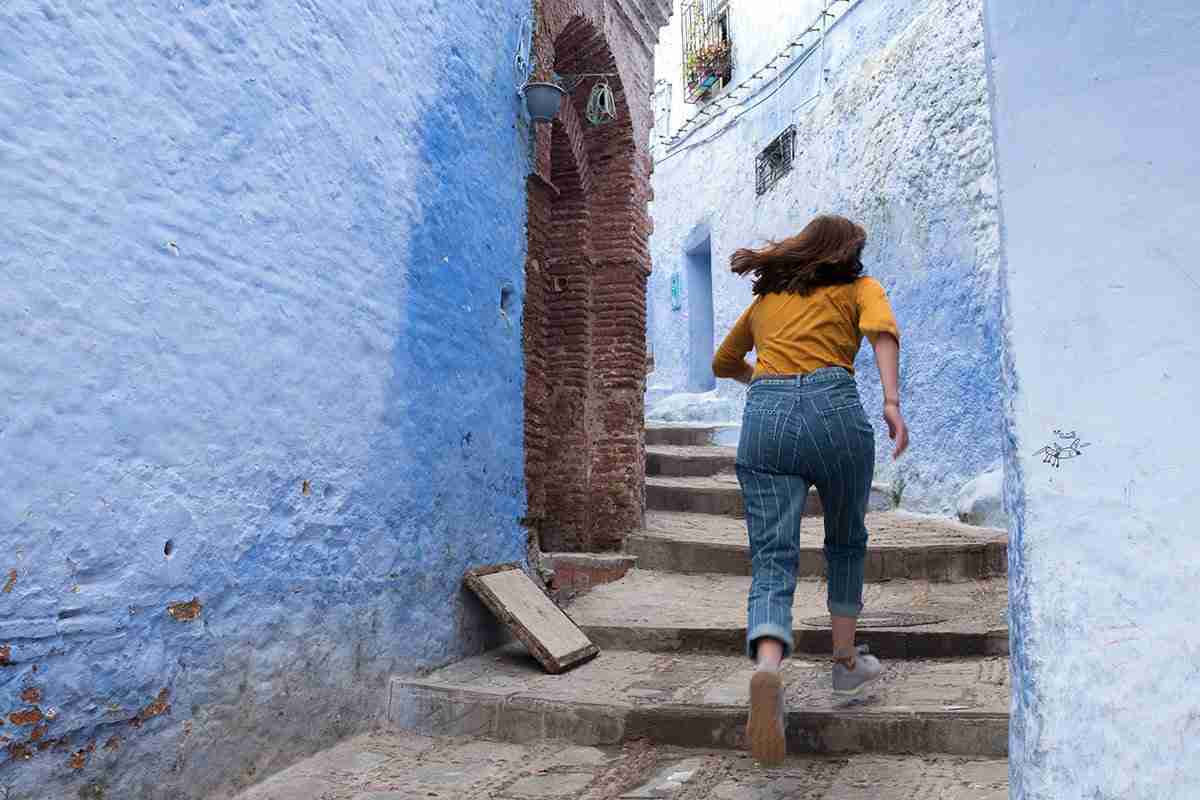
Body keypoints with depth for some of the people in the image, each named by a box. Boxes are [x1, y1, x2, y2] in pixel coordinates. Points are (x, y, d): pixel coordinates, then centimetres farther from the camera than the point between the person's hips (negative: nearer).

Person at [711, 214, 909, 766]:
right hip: (834, 407, -2)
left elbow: (723, 364, 39)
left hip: (765, 417, 2)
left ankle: (767, 670, -29)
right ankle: (846, 663, 30)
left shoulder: (765, 298, 28)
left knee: (772, 562, -3)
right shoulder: (857, 287, 18)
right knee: (847, 543, 22)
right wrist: (892, 402, -16)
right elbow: (881, 329, -6)